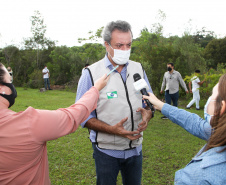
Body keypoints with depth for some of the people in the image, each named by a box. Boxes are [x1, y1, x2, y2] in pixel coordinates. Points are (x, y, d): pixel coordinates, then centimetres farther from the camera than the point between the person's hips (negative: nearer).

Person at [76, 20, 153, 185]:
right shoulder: (91, 73, -13)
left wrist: (147, 114, -15)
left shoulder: (138, 69, 0)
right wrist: (112, 130, -25)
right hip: (106, 151, -4)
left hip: (135, 148, 4)